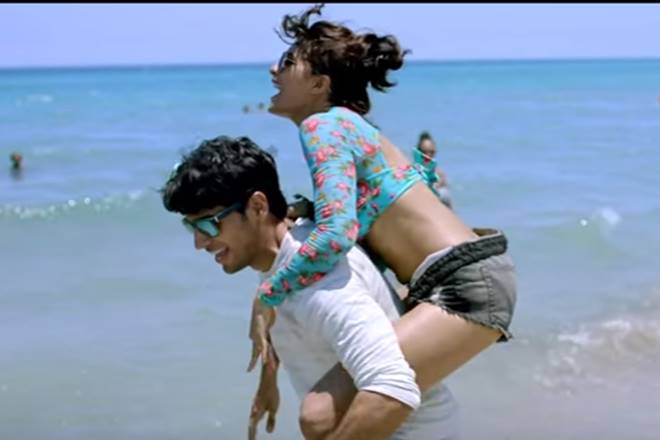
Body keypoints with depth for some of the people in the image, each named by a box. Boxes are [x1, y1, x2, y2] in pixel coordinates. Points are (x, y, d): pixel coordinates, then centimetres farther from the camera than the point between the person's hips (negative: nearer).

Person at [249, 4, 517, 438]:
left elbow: (336, 234, -23)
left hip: (466, 286, -10)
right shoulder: (348, 124, 20)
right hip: (472, 277, 10)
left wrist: (266, 295, -11)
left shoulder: (324, 126, -8)